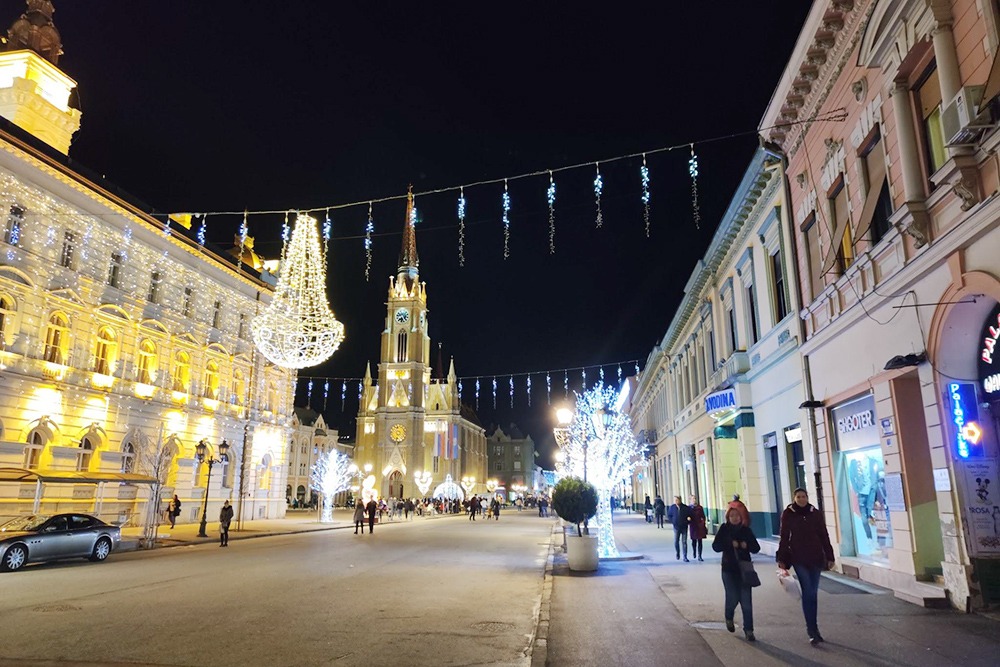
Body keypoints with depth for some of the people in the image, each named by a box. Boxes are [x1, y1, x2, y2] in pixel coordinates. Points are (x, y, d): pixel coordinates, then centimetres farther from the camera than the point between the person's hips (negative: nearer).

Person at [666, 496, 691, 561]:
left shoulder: (686, 508, -7)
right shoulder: (672, 507, -3)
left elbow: (691, 515, 5)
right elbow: (668, 516, 8)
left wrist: (689, 518, -13)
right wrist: (672, 522, -2)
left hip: (684, 528, -1)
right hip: (676, 527, 1)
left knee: (684, 542, 0)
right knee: (676, 542, 3)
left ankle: (685, 557, 6)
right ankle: (677, 553, 30)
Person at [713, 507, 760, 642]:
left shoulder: (746, 530, 5)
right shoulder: (724, 529, 0)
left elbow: (756, 548, 4)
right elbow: (715, 546, -9)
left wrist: (747, 545, -16)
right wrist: (730, 544, -21)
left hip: (744, 569, 2)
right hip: (729, 569, -1)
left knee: (746, 601, -2)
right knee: (733, 597, -7)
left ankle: (749, 630, 8)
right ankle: (729, 618, 25)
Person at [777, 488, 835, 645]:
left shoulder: (816, 514, 4)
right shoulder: (788, 514, 0)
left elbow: (824, 536, 9)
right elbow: (784, 537, 4)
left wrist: (829, 557, 6)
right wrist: (782, 559, 2)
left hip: (816, 558, 2)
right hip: (799, 559, -2)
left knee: (813, 593, 8)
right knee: (808, 592, -10)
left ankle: (812, 628, 21)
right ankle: (813, 630, -8)